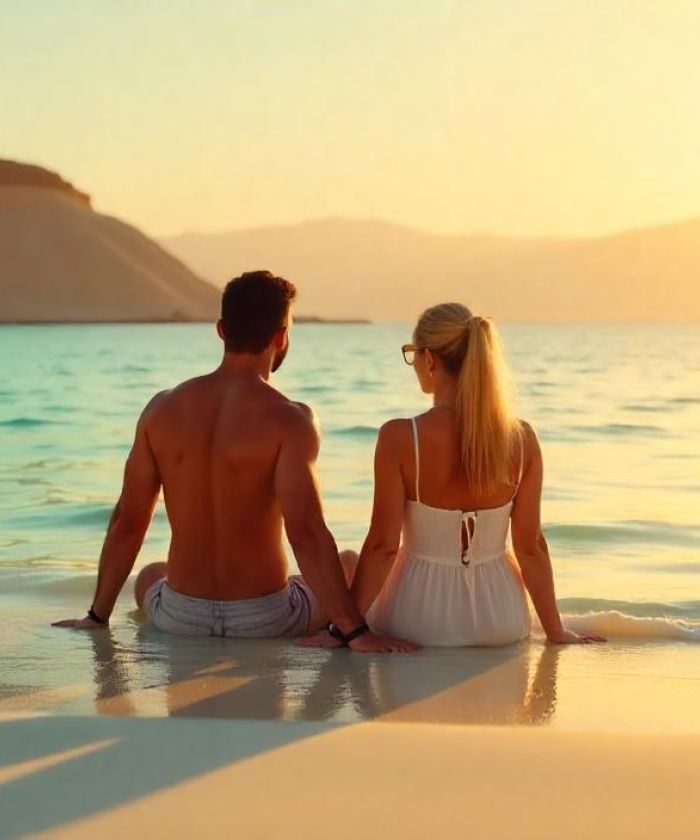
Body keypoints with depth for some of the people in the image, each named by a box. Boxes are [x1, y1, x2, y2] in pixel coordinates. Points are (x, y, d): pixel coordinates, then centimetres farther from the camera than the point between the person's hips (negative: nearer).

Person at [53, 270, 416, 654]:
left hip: (181, 617, 3)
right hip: (263, 617, -3)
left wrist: (97, 616, 12)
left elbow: (127, 522, 0)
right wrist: (356, 631, -22)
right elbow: (305, 533, -25)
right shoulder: (288, 420, -17)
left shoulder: (162, 409, -4)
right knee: (350, 566, 27)